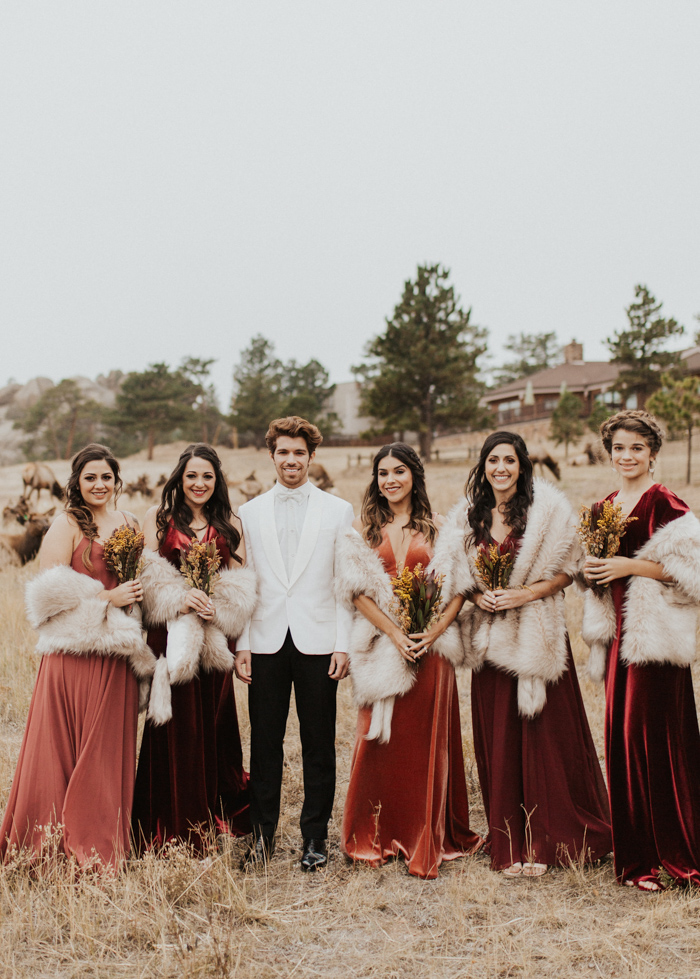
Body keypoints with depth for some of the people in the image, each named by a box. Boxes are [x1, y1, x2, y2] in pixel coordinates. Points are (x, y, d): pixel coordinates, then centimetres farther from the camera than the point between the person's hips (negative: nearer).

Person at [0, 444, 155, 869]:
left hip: (117, 656, 5)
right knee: (65, 748, 1)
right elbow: (49, 593, -11)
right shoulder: (67, 525, -4)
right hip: (74, 655, -5)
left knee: (111, 748, 9)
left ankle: (105, 848, 19)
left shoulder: (129, 523, 13)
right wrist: (107, 599, -15)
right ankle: (58, 846, 14)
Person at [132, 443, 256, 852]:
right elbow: (146, 574, 1)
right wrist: (180, 596, -15)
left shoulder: (230, 524, 11)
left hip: (216, 638, 1)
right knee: (176, 725, -1)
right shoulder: (159, 518, 8)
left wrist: (213, 603, -13)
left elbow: (241, 582, 6)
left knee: (213, 723, 4)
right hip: (170, 634, -1)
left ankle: (215, 827, 17)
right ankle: (174, 832, 10)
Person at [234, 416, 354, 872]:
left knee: (319, 744, 6)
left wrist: (343, 643, -5)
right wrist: (242, 644, 1)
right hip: (267, 643, 1)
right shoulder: (250, 513, 10)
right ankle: (263, 832, 21)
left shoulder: (338, 511, 5)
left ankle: (315, 835, 19)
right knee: (265, 743, 7)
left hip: (317, 642, -1)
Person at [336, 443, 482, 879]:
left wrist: (434, 632, -13)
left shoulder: (436, 527, 5)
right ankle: (377, 837, 17)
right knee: (380, 739, 2)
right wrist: (394, 633, -11)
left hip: (430, 644, 0)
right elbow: (357, 589, 0)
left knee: (427, 742, 5)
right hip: (382, 643, 0)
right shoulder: (366, 528, 7)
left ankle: (427, 840, 16)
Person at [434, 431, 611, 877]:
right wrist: (479, 596, -7)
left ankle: (548, 840, 15)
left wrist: (527, 593, -15)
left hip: (539, 636, -3)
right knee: (498, 741, 7)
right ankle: (510, 844, 18)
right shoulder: (468, 518, 8)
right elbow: (456, 575, 13)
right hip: (490, 639, 3)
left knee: (546, 736, 0)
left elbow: (568, 569, -2)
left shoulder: (548, 510, -3)